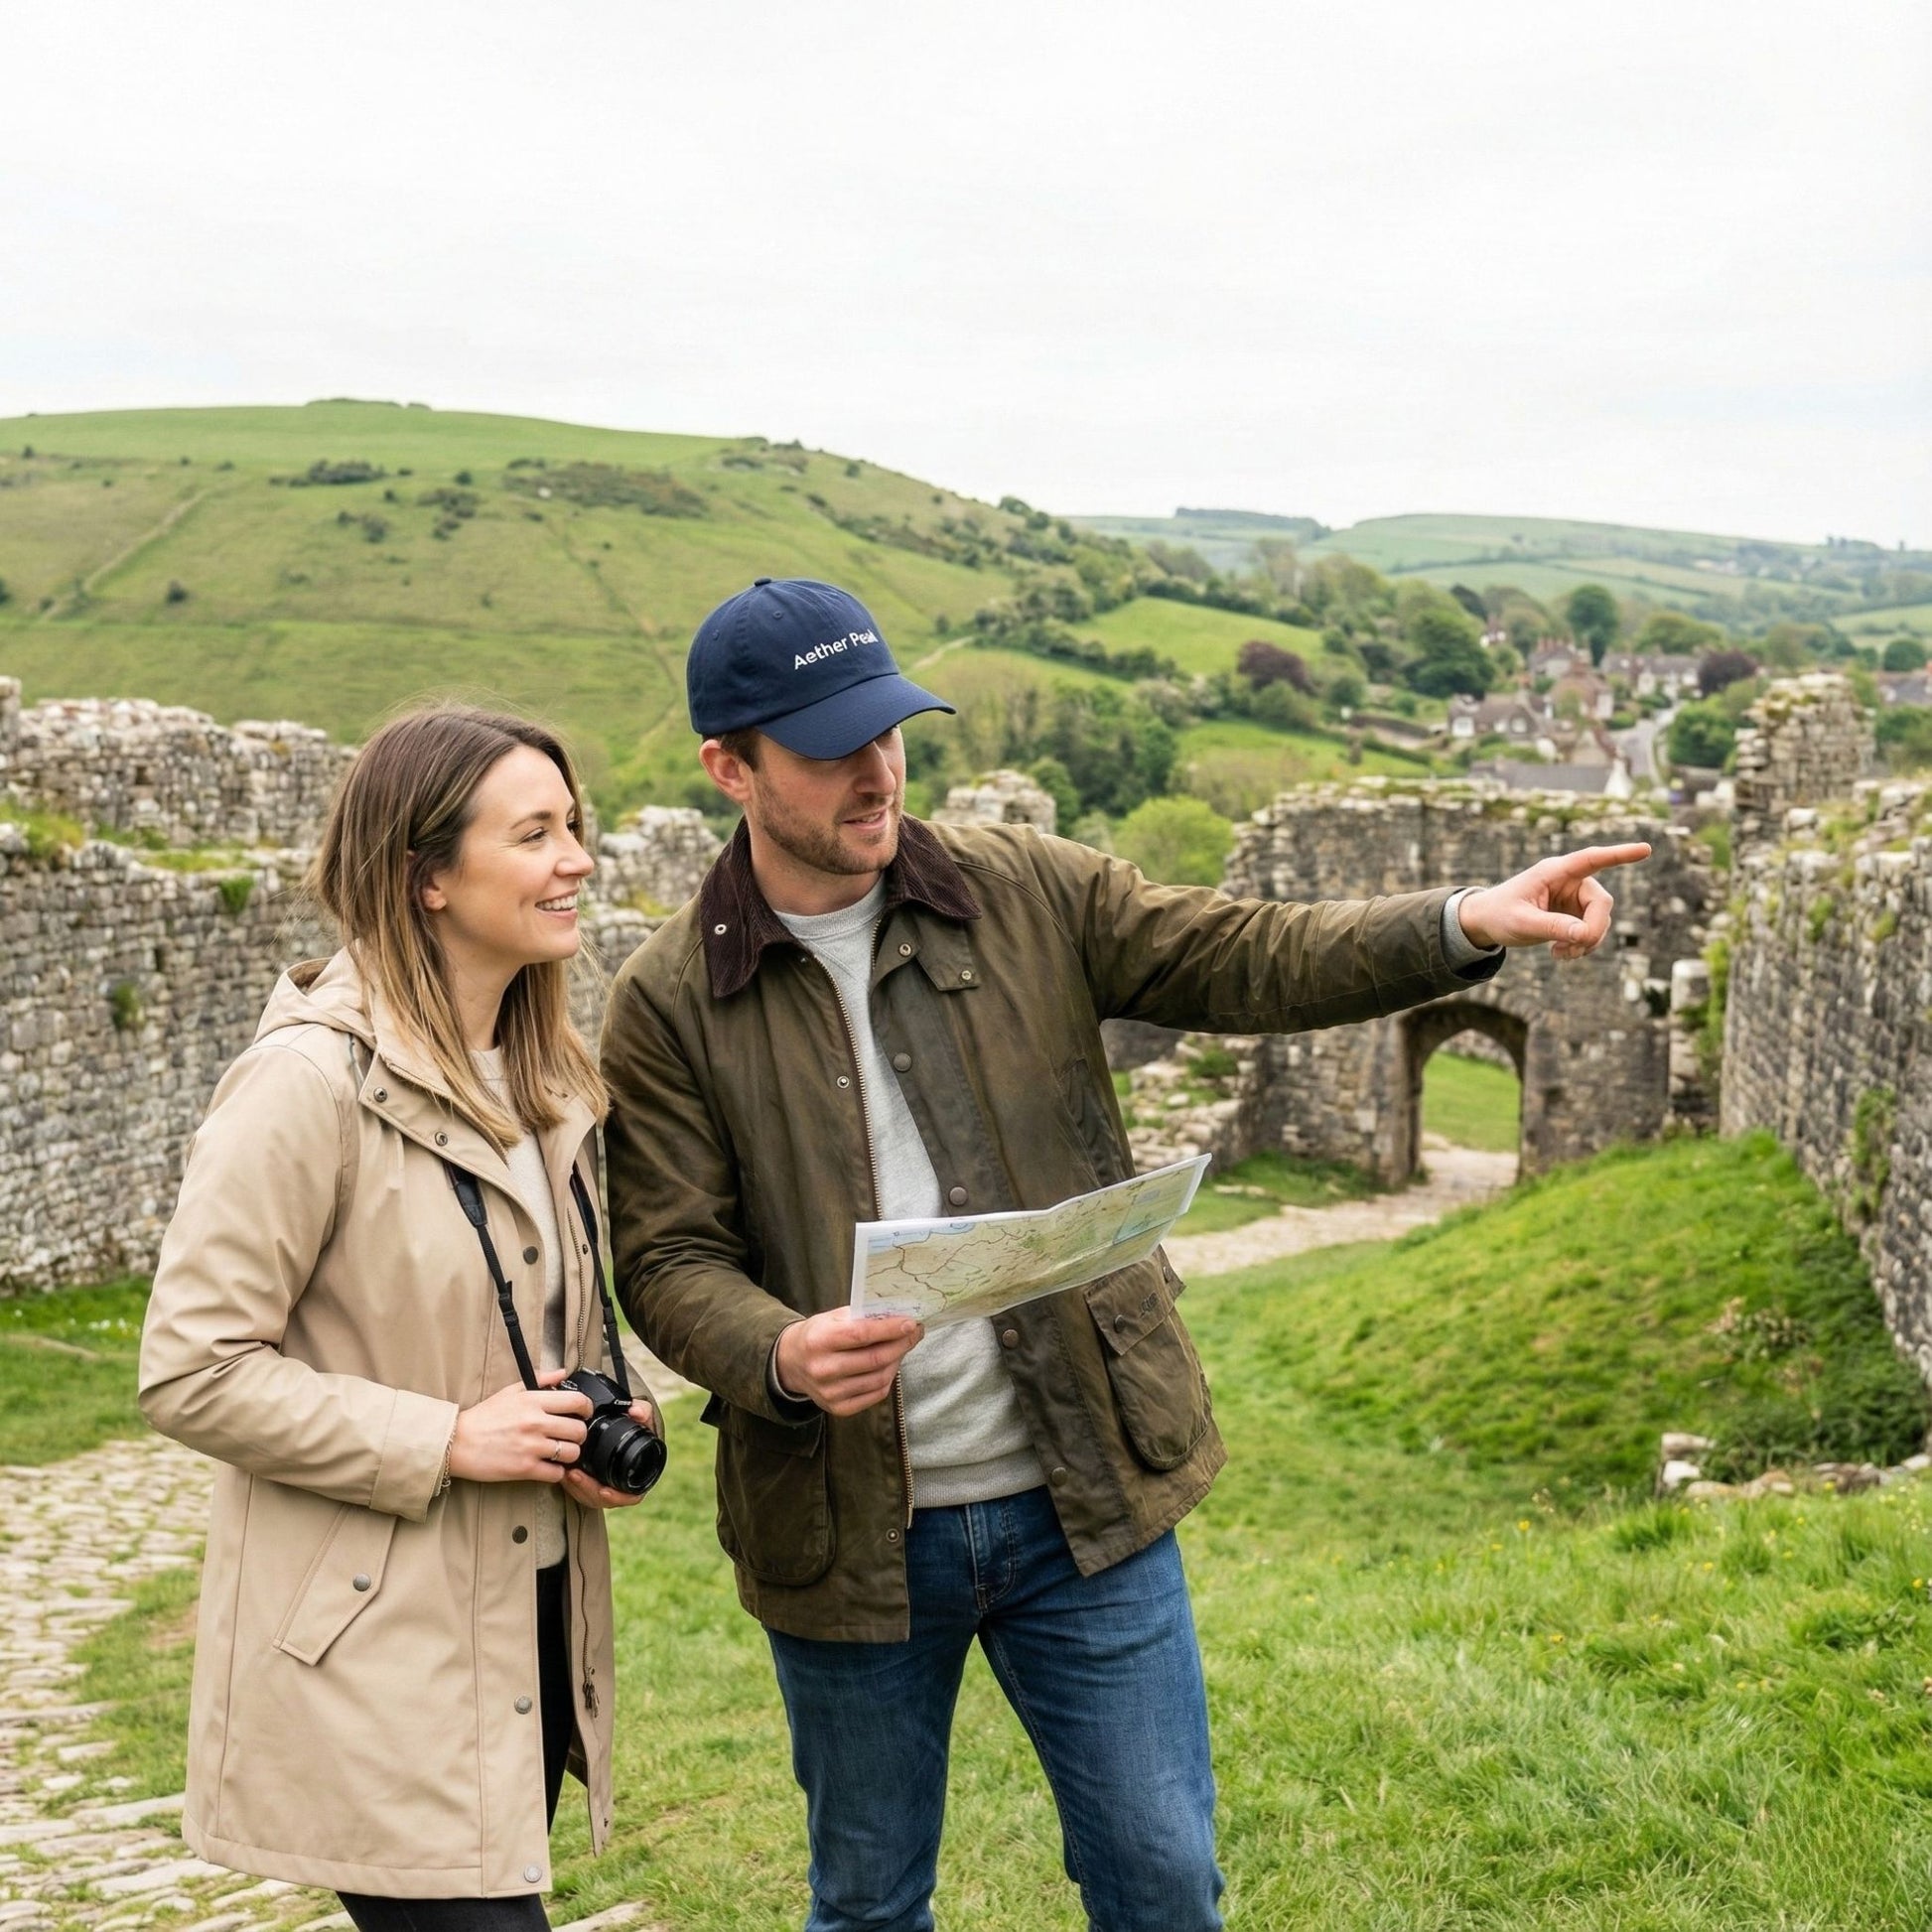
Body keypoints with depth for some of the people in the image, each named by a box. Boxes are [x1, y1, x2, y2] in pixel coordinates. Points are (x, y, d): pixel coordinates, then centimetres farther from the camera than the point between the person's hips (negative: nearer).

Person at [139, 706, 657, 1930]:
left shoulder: (545, 1075, 8)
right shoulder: (312, 1082, -18)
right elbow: (191, 1374, -18)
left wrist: (601, 1424, 3)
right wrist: (447, 1440, -20)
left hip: (530, 1622, 8)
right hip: (376, 1657, -8)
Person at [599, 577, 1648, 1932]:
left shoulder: (1027, 893, -1)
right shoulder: (669, 1005, -7)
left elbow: (1245, 960, -5)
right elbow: (668, 1260, -8)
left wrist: (1465, 924, -20)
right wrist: (782, 1356, -29)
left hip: (1083, 1499, 1)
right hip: (847, 1531, -1)